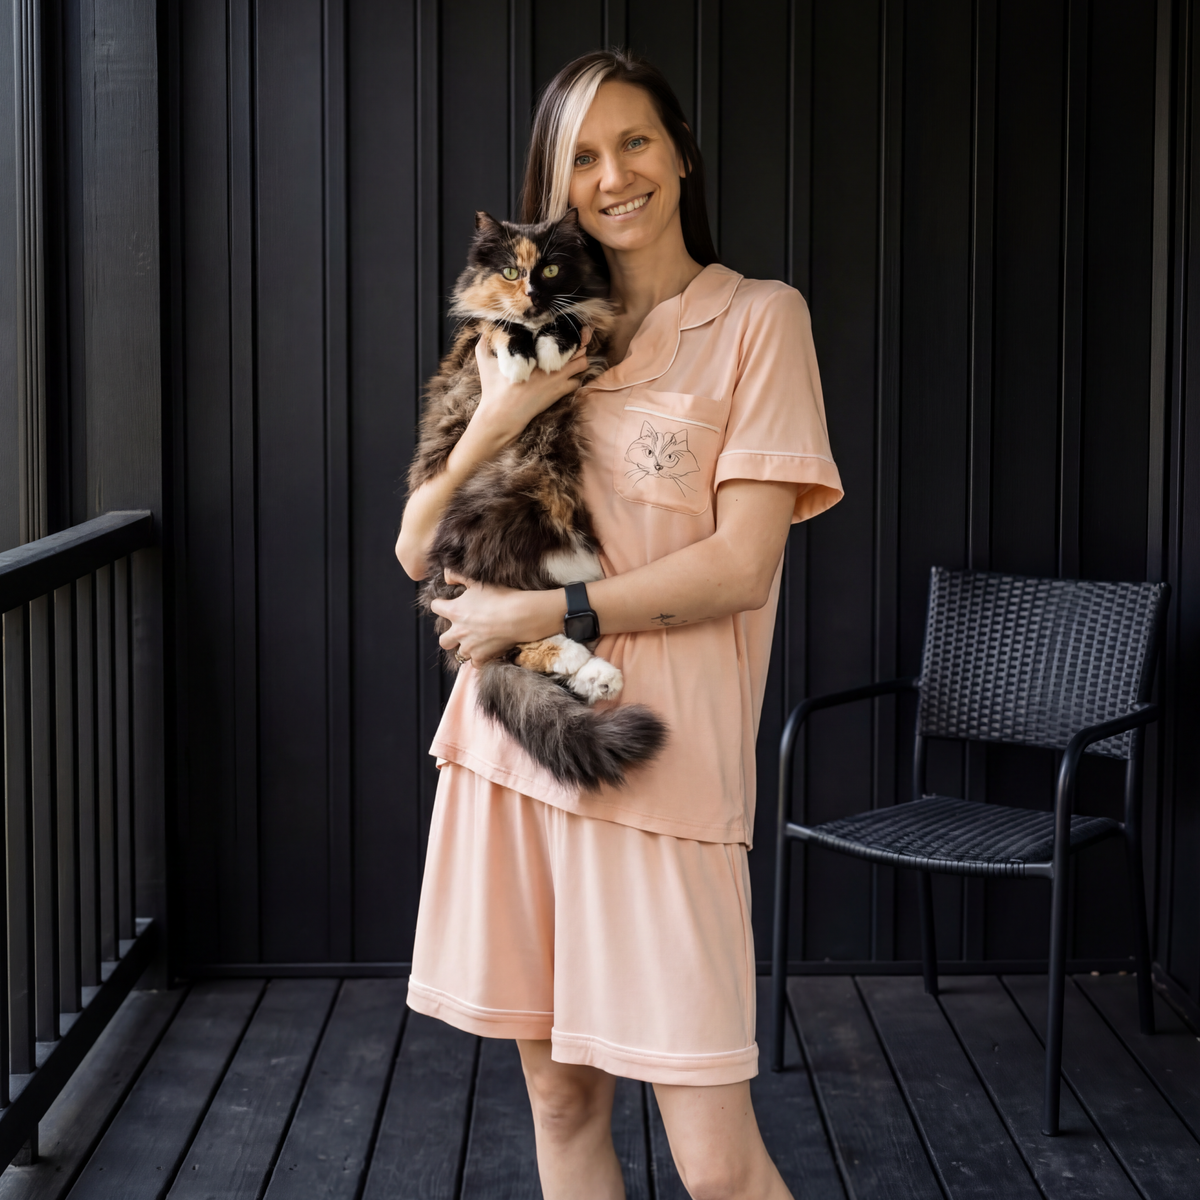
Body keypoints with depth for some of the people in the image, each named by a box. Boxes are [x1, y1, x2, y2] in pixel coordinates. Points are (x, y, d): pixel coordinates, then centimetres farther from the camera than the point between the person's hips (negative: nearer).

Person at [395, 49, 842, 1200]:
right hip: (514, 738, 5)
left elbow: (742, 563, -8)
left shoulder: (758, 317, 1)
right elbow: (420, 546, 7)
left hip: (660, 757, -5)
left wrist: (545, 613, -10)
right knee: (559, 1096, 13)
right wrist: (510, 400, -8)